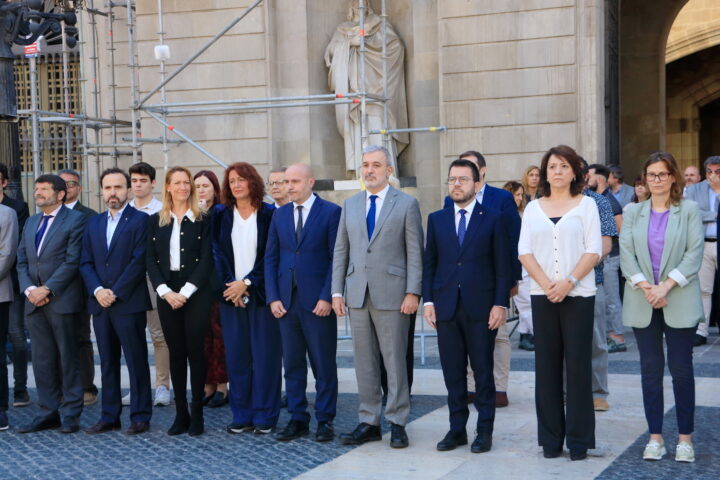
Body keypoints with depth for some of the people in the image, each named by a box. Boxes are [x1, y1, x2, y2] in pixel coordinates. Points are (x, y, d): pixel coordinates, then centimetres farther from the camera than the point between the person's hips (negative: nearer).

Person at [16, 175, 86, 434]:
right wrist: (29, 289, -3)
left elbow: (73, 261, -11)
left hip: (61, 301, -6)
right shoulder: (31, 223, 19)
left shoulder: (75, 220, -3)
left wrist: (46, 289, -15)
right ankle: (49, 412, 16)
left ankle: (70, 413, 6)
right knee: (42, 359, 9)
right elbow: (22, 261, 15)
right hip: (34, 303, 6)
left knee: (68, 358, 0)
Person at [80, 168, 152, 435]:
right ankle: (110, 416, 16)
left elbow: (139, 261, -11)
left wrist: (115, 292, -14)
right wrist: (97, 290, -6)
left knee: (136, 361, 0)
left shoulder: (140, 220, -3)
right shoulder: (93, 223, 15)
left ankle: (140, 416, 6)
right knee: (108, 362, 10)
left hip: (128, 303, -5)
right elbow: (86, 262, 10)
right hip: (100, 303, 6)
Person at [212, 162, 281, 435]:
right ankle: (242, 416, 12)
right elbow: (217, 252, 4)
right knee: (236, 356, 4)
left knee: (265, 355, -2)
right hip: (230, 292, 3)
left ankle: (265, 417, 6)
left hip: (261, 292, -3)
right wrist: (230, 284, -8)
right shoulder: (220, 215, 9)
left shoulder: (269, 215, 1)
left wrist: (247, 282, -11)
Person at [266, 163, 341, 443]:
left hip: (318, 301, -4)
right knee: (292, 364, 9)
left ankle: (325, 421, 11)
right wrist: (272, 297, 1)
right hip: (286, 300, 5)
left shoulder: (331, 212, -2)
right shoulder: (279, 215, 12)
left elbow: (337, 258, -6)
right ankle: (297, 420, 17)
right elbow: (270, 258, 11)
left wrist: (327, 297, -13)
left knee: (324, 364, 2)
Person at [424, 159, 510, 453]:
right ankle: (457, 429, 17)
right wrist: (428, 300, 1)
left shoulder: (493, 219, 2)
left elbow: (502, 265, 0)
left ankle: (485, 431, 13)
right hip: (446, 307, 3)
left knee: (483, 371, 4)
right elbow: (429, 263, 10)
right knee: (453, 372, 7)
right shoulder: (436, 219, 10)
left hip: (481, 307, -3)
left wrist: (500, 304, -8)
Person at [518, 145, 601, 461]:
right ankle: (550, 438, 12)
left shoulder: (585, 205, 5)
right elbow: (524, 251, 4)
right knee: (547, 364, 4)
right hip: (542, 294, 2)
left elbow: (593, 251, -2)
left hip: (578, 294, -2)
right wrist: (546, 283, -10)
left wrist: (568, 282, -14)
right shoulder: (533, 208, 11)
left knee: (578, 364, -1)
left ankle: (579, 438, 6)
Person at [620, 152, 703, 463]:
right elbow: (626, 252, 1)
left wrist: (666, 285, -15)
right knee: (650, 370, 5)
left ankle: (685, 438, 9)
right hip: (643, 303, 2)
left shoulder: (689, 210, 2)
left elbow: (695, 253, -6)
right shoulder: (633, 212, 9)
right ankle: (655, 437, 11)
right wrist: (645, 287, -13)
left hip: (680, 302, -2)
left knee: (681, 369, 1)